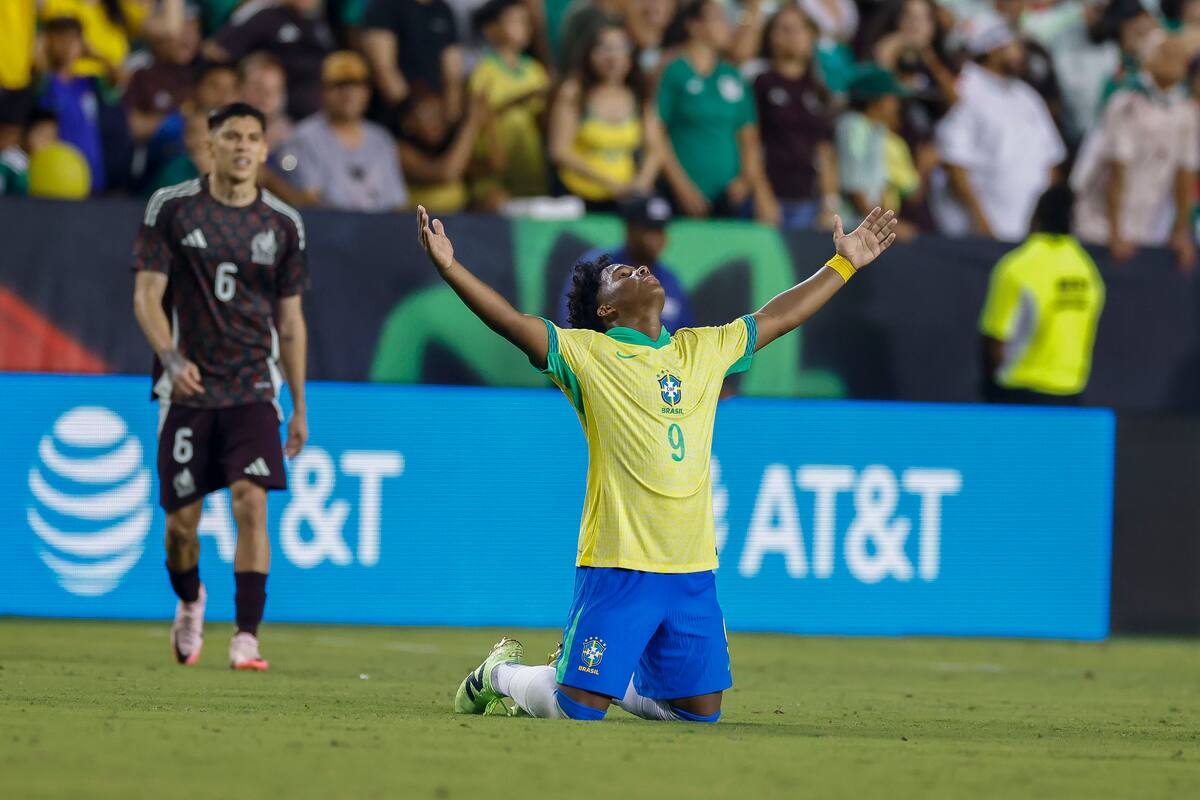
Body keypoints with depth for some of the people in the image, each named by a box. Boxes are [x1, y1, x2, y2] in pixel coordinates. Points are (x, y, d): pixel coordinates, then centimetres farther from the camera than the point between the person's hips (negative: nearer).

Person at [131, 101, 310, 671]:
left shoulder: (283, 224, 7)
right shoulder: (170, 208, 0)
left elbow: (291, 321, 13)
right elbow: (147, 295, -3)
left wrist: (300, 407, 12)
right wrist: (171, 357, -21)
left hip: (253, 389, 1)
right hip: (187, 388, -1)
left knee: (251, 503, -16)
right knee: (181, 518, 2)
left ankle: (246, 637, -15)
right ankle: (189, 602, 34)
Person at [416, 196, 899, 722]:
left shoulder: (702, 350, 15)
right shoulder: (585, 353, -1)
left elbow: (777, 317, 25)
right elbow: (512, 322, -11)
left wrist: (844, 264, 29)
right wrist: (448, 267, -24)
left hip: (694, 573, 5)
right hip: (617, 568, -5)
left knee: (700, 712, 8)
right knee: (575, 709, -7)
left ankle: (618, 684, 33)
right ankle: (500, 673, 23)